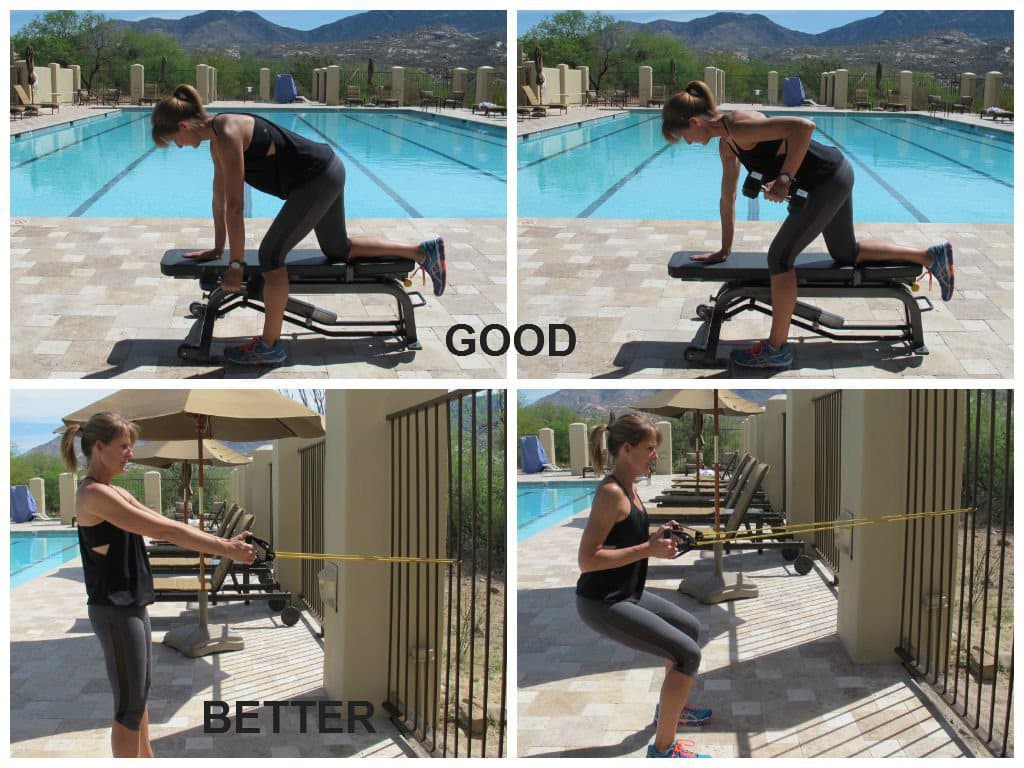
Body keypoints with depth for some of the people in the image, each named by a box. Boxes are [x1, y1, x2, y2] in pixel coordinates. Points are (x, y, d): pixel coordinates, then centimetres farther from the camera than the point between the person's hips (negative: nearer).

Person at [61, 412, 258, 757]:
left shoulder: (116, 493, 11)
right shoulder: (94, 494, -19)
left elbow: (166, 525, 9)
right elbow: (164, 531, -23)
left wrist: (223, 543, -1)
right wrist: (226, 550, -20)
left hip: (132, 606, 10)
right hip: (115, 612, -10)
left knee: (140, 691, 21)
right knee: (129, 703, -1)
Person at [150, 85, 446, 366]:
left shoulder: (227, 135, -24)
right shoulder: (216, 138, 6)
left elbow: (234, 206, -22)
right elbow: (219, 198, 16)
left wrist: (236, 264, -16)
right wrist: (218, 248, 22)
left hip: (319, 178, -10)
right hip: (327, 172, 10)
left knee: (271, 254, -9)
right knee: (338, 249, 22)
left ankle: (270, 346, -1)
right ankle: (423, 252, 28)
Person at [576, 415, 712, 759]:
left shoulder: (629, 488, 8)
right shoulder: (611, 492, -21)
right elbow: (587, 559, -26)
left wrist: (654, 538, 3)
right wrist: (648, 549, -24)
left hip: (626, 594, 10)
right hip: (601, 604, -10)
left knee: (690, 628, 26)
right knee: (688, 653, -15)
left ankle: (669, 707, 43)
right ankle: (663, 749, -6)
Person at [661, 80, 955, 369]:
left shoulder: (739, 128, -23)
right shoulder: (726, 144, 8)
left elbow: (803, 126, -33)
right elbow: (727, 198, 18)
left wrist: (784, 178, -31)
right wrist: (724, 250, 23)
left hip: (830, 180, -10)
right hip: (835, 175, 10)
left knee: (780, 256, -6)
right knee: (845, 253, 24)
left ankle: (777, 349, 2)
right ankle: (931, 256, 32)